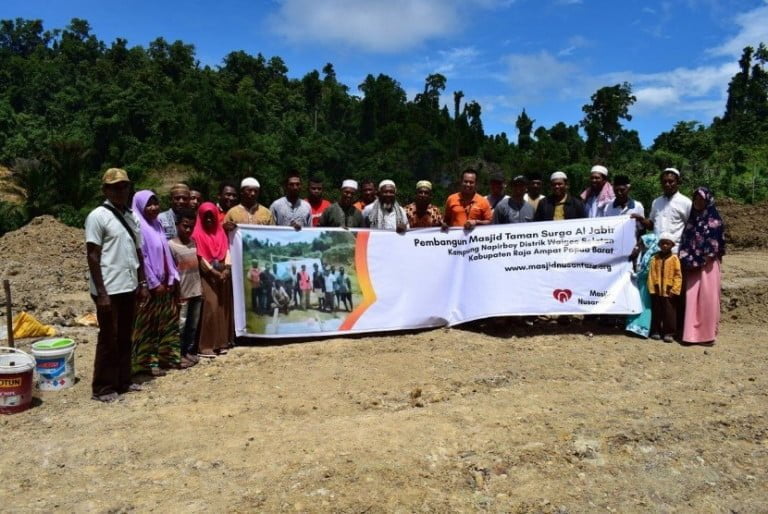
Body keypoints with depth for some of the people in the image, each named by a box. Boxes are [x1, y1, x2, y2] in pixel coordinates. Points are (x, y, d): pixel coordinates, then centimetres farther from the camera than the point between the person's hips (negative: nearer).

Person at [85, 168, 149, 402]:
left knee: (125, 337, 14)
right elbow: (93, 256, -13)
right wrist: (101, 292, -16)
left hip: (129, 287, 7)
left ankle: (123, 381, 26)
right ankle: (103, 388, 14)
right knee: (109, 339, 2)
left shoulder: (131, 216, 12)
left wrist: (142, 283, 12)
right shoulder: (98, 216, -9)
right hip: (109, 289, -7)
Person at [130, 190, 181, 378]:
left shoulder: (157, 225, 13)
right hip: (149, 285, -8)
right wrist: (154, 283, -17)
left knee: (168, 320, 13)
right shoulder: (139, 227, -13)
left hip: (164, 282, 8)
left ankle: (167, 356, 23)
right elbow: (141, 258, -17)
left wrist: (172, 278, 9)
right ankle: (147, 363, 6)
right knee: (148, 325, -1)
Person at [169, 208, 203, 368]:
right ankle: (179, 355, 10)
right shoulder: (171, 245, -10)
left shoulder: (195, 242, 7)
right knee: (181, 325, 1)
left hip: (197, 291, 6)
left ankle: (190, 352, 23)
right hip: (182, 293, -6)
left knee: (193, 325, 13)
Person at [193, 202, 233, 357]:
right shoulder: (198, 234, -3)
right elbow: (200, 257, -9)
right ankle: (206, 345, -9)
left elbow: (227, 251, 5)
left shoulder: (221, 232, 13)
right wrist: (214, 272, -16)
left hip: (223, 274, 5)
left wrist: (226, 269, -11)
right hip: (207, 275, -5)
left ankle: (221, 342, 11)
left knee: (223, 307, 4)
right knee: (210, 307, -12)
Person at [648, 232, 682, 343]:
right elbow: (651, 274, 3)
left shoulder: (674, 258, -1)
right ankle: (656, 331, 20)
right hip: (657, 291, 2)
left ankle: (669, 333, 9)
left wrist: (674, 290, -10)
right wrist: (652, 288, -4)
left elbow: (678, 275, -4)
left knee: (669, 312, 1)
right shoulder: (655, 258, 5)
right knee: (656, 312, 10)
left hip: (669, 291, -2)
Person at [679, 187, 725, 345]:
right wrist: (686, 258, 1)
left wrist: (703, 259, -12)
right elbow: (685, 240, 12)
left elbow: (715, 242, -8)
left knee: (707, 297, -3)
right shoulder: (692, 218, 14)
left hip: (708, 263, -5)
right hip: (692, 264, 5)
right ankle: (692, 333, 7)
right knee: (692, 297, 3)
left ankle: (707, 334, 4)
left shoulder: (714, 219, -1)